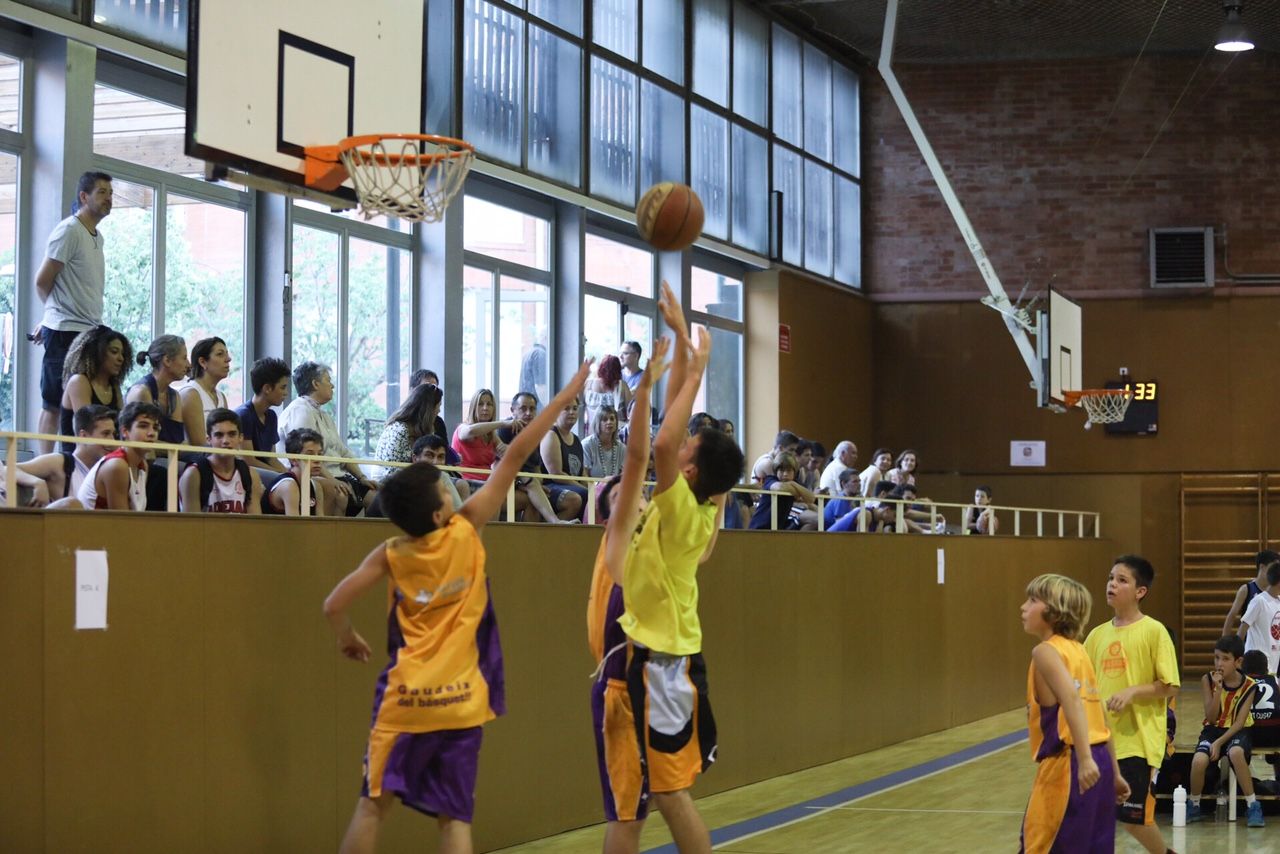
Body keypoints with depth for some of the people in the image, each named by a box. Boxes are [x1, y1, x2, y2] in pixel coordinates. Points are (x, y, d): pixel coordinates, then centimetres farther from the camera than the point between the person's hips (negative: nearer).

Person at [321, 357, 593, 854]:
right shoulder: (465, 531, -4)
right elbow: (515, 456, -3)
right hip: (462, 700, 0)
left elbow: (334, 606, -4)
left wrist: (348, 639, 18)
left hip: (407, 699, 0)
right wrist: (566, 394, -1)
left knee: (373, 805, 6)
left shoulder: (390, 556, -1)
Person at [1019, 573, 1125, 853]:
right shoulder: (1077, 651, 18)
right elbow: (1101, 718, 20)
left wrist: (1084, 759, -33)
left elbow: (1072, 698, -24)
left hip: (1067, 765, -9)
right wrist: (1114, 773, 24)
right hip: (1100, 759, 9)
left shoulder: (1046, 651, -8)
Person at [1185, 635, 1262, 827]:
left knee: (1235, 753, -38)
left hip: (1238, 731, -2)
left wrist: (1219, 742, -24)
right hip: (1214, 729, 2)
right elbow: (1211, 718, -9)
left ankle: (1253, 806, -23)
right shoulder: (1208, 680, -6)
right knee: (1199, 760, -30)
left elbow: (1240, 722, -12)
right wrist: (1218, 689, -21)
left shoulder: (1248, 685, -9)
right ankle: (1193, 806, -2)